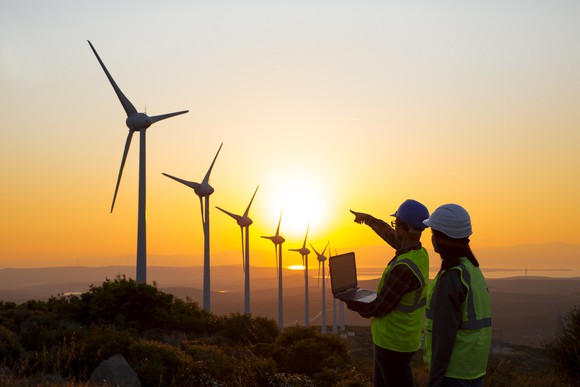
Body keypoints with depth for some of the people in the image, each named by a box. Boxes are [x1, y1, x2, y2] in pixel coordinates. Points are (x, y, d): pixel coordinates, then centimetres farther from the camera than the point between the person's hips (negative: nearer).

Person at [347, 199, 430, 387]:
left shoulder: (403, 269, -29)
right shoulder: (420, 253, 0)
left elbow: (377, 309, -21)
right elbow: (391, 236, 21)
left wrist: (350, 302, -2)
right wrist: (369, 219, 36)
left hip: (393, 344, -9)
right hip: (401, 337, 9)